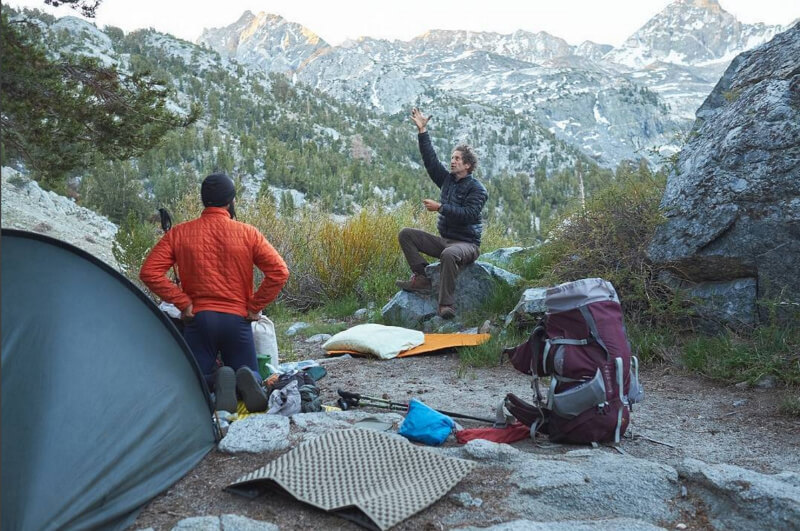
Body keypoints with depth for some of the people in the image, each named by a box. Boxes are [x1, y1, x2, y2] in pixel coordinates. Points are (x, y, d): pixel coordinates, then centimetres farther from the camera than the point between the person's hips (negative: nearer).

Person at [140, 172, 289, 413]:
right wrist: (254, 306, 0)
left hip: (198, 319, 0)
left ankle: (217, 382, -22)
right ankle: (247, 380, -22)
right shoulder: (247, 233, -1)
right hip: (237, 320, 0)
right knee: (249, 375, 15)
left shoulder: (179, 233, 1)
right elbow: (279, 272, -8)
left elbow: (149, 272, -5)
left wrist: (182, 302, -2)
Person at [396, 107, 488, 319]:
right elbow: (430, 158, 7)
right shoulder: (447, 179, 12)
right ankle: (421, 278, -16)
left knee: (449, 254, -42)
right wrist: (422, 130, 2)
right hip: (444, 240, 7)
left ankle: (446, 305, -36)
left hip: (466, 244, -7)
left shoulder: (477, 189, -8)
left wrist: (440, 207, -24)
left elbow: (468, 214, -22)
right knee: (405, 234, -7)